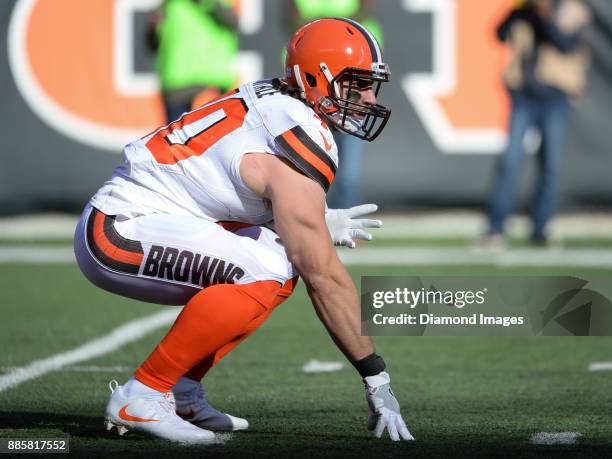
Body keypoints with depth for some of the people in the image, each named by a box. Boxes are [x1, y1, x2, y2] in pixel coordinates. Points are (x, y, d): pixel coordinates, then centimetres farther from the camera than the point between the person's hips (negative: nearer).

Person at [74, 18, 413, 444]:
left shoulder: (276, 105, 9)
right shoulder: (297, 153, -19)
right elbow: (325, 280, -18)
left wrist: (320, 226, 15)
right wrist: (376, 377, -13)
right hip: (118, 233, -10)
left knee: (287, 262, 13)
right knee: (267, 274, -25)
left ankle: (181, 391, 12)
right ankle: (141, 397, -16)